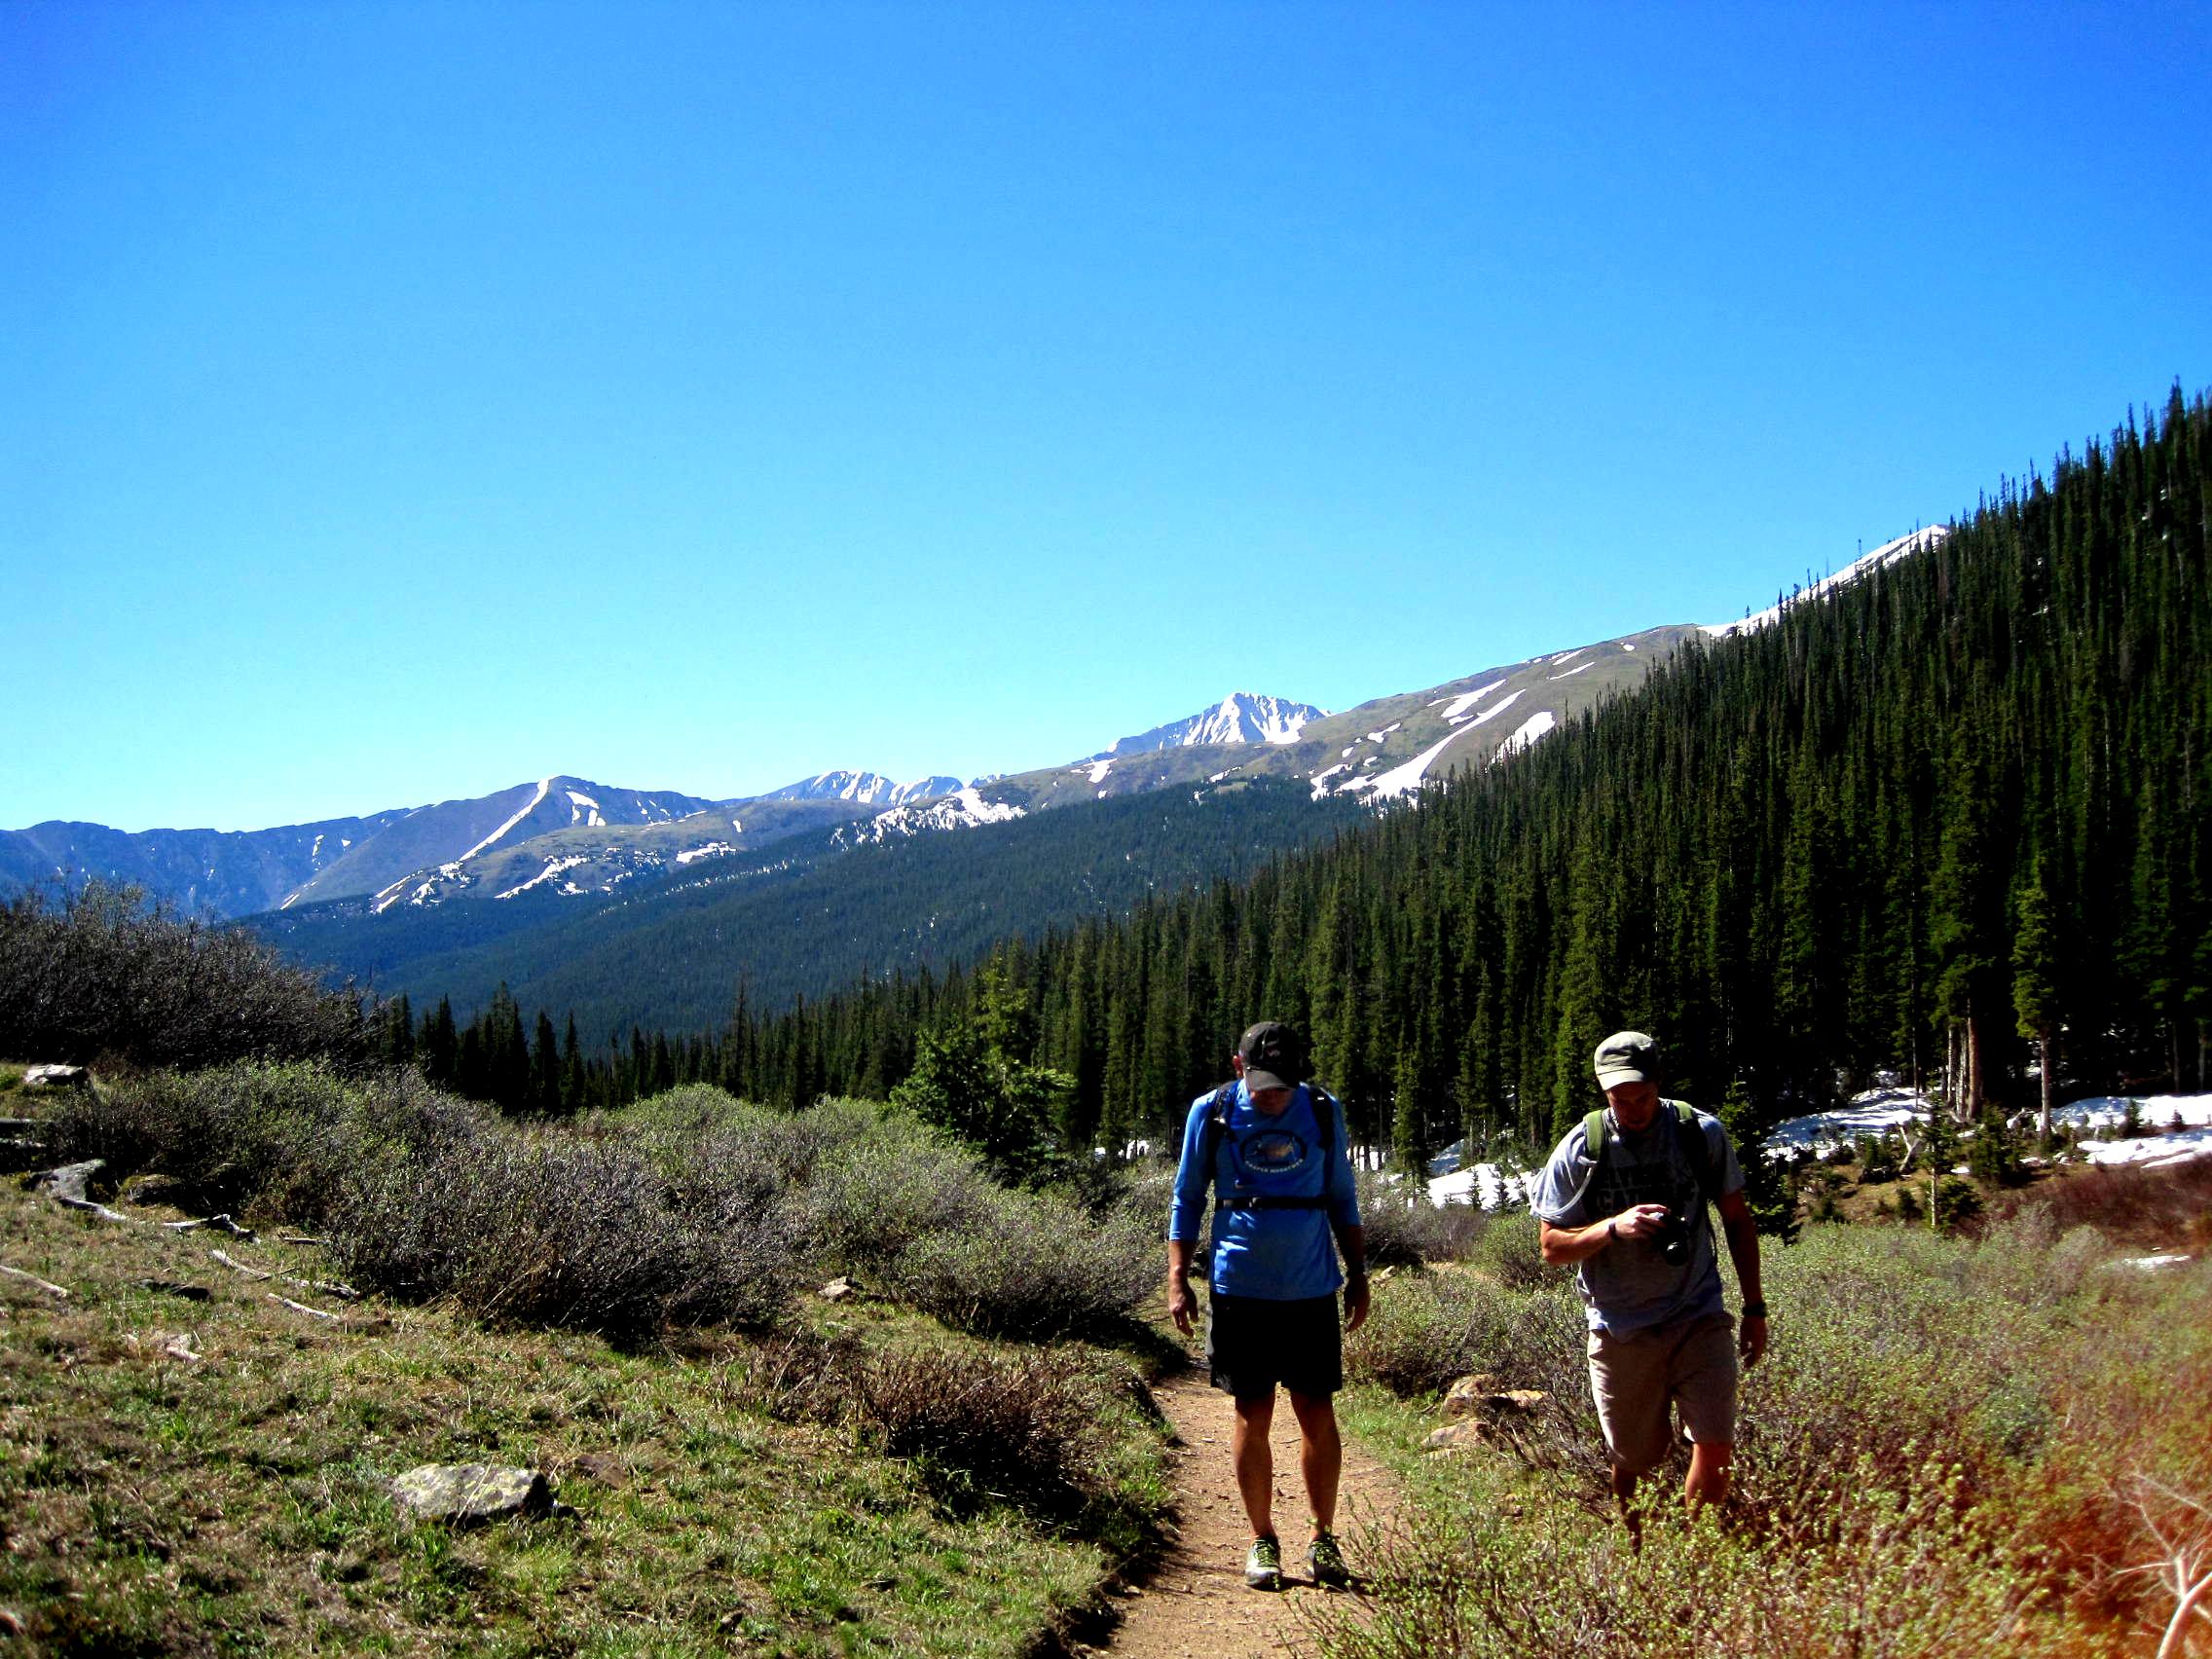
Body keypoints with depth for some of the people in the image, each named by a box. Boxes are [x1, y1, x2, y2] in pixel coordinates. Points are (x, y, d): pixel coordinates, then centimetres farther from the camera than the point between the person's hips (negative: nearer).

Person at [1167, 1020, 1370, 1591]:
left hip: (1311, 1292, 1)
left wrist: (1357, 1275, 11)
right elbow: (1187, 1200, 7)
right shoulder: (1211, 1114, -2)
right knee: (1252, 1417, 4)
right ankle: (1262, 1539, 18)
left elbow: (1342, 1199, 13)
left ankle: (1323, 1537, 19)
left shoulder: (1324, 1112, 2)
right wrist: (1177, 1279, 1)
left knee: (1317, 1415, 3)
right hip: (1239, 1291, -1)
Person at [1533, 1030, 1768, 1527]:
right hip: (1621, 1331, 0)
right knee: (1633, 1463, 8)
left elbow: (1737, 1220, 11)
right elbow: (1551, 1246, -2)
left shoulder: (1703, 1134, -2)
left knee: (1716, 1449, -10)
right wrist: (1613, 1227, -20)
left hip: (1699, 1318, 0)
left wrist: (1754, 1308, 10)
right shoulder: (1579, 1150, -5)